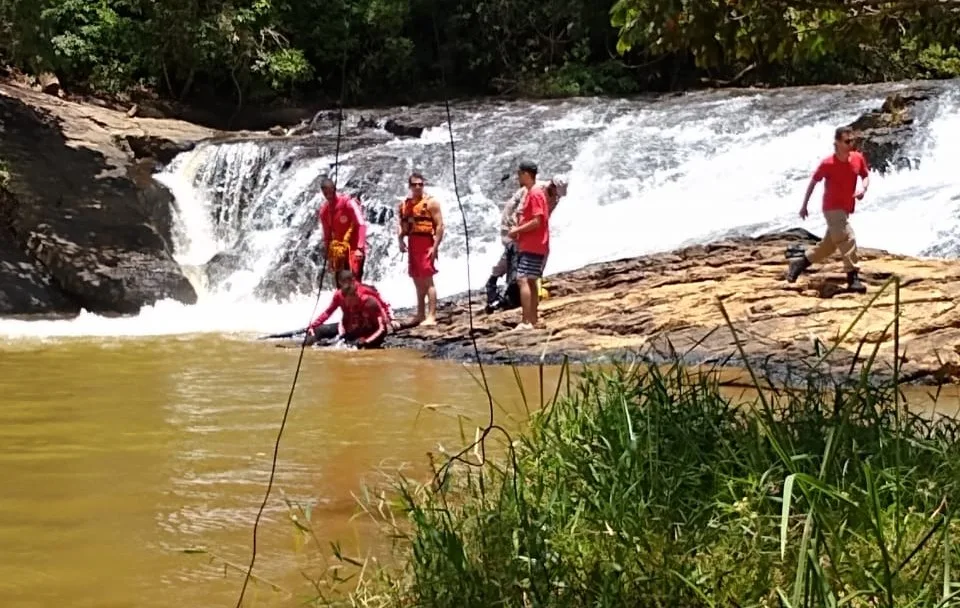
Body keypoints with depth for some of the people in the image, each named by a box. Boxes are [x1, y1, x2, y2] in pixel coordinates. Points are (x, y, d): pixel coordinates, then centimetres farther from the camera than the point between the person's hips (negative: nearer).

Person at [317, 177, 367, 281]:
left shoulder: (348, 202, -13)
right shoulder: (323, 211, 4)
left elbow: (361, 225, -18)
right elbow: (327, 235, 14)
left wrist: (360, 248, -27)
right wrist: (329, 257, 12)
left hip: (354, 249, -6)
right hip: (339, 251, 6)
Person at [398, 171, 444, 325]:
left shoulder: (431, 202, -5)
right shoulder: (404, 205, 14)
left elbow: (440, 225, -10)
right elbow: (402, 225, 19)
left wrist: (435, 247, -17)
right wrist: (401, 240, -1)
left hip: (426, 244, -7)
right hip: (412, 245, 7)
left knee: (427, 280, -11)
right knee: (417, 281, 12)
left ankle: (431, 316, -12)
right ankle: (420, 314, 20)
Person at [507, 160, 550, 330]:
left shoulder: (535, 194, -14)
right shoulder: (531, 193, 17)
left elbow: (536, 221, -21)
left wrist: (517, 230, -12)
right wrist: (518, 230, 10)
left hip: (533, 246, -10)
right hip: (528, 245, 10)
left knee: (523, 280, -15)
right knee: (530, 282, 12)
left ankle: (526, 322, -19)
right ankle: (533, 320, 16)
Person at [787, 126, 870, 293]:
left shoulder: (858, 158, -3)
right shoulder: (827, 163, -17)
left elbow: (865, 176, 12)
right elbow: (813, 181, -4)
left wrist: (863, 188, -12)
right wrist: (804, 205, 0)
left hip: (846, 209, 7)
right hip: (832, 208, -7)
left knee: (829, 244, 15)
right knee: (847, 239, -19)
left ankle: (799, 264, 32)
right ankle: (853, 279, -16)